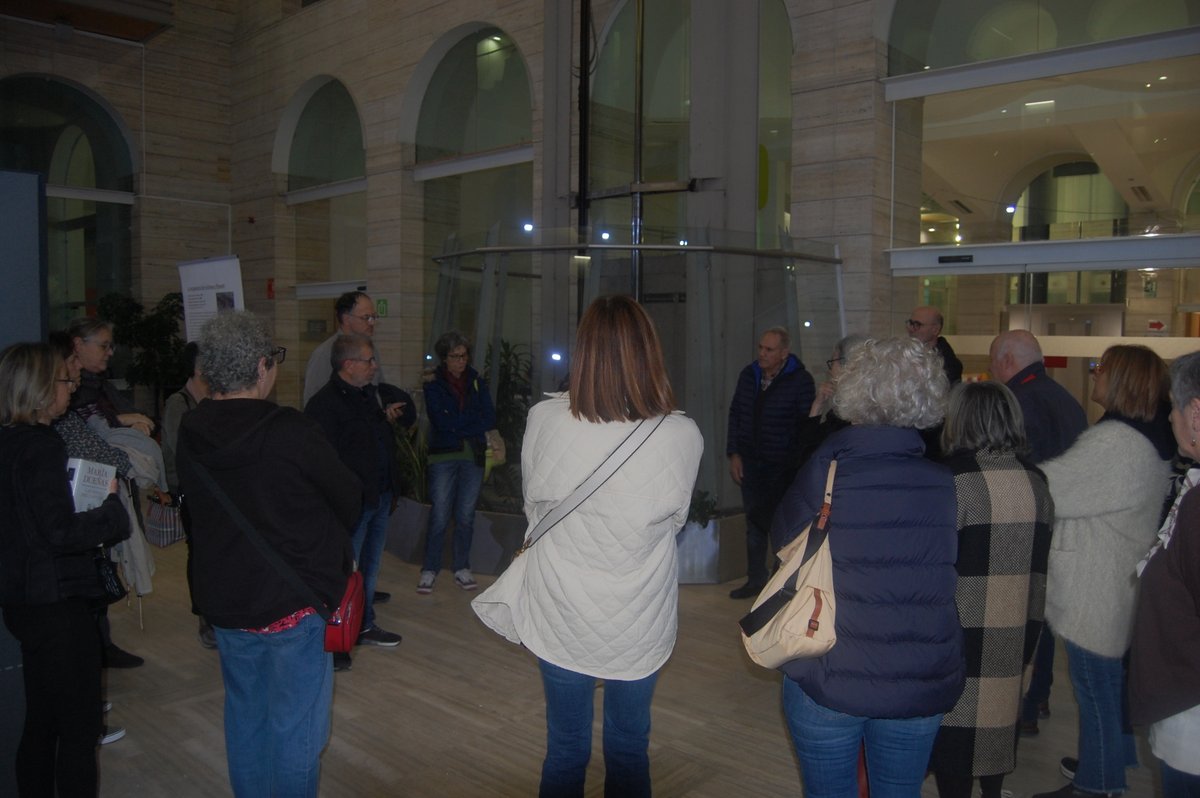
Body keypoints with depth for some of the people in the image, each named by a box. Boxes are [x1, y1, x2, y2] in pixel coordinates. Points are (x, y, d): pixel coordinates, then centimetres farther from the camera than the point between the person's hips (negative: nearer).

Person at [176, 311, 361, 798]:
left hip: (222, 599, 6)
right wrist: (329, 537, 9)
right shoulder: (290, 432, -23)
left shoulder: (190, 434, -5)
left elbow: (197, 508, 4)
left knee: (245, 713, 22)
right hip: (294, 602, -6)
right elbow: (348, 497, -11)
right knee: (296, 724, 8)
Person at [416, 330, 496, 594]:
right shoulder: (434, 384, 2)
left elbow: (490, 418, 0)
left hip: (473, 456, 3)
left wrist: (456, 423, -9)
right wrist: (474, 420, -5)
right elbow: (441, 420, -11)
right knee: (439, 517, -4)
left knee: (466, 516, 7)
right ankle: (429, 570, 8)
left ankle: (462, 569, 18)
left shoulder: (476, 382, 11)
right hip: (443, 456, -3)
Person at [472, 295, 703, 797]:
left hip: (560, 622, 0)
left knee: (565, 751, 20)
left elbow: (533, 508, -2)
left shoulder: (545, 420, -17)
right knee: (630, 752, 22)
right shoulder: (683, 436, -19)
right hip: (641, 628, 0)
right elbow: (674, 520, -2)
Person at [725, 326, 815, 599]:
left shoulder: (800, 380, -10)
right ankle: (756, 579, 25)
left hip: (782, 466, -5)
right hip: (749, 464, 5)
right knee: (754, 524, 13)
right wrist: (734, 454, 4)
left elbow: (806, 425, -9)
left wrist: (795, 462, -12)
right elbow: (735, 414, 10)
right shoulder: (748, 374, 5)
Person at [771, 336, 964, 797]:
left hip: (826, 681, -2)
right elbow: (950, 573, 3)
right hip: (923, 688, 3)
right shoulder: (945, 484, -9)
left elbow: (781, 538, 0)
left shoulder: (822, 474, -15)